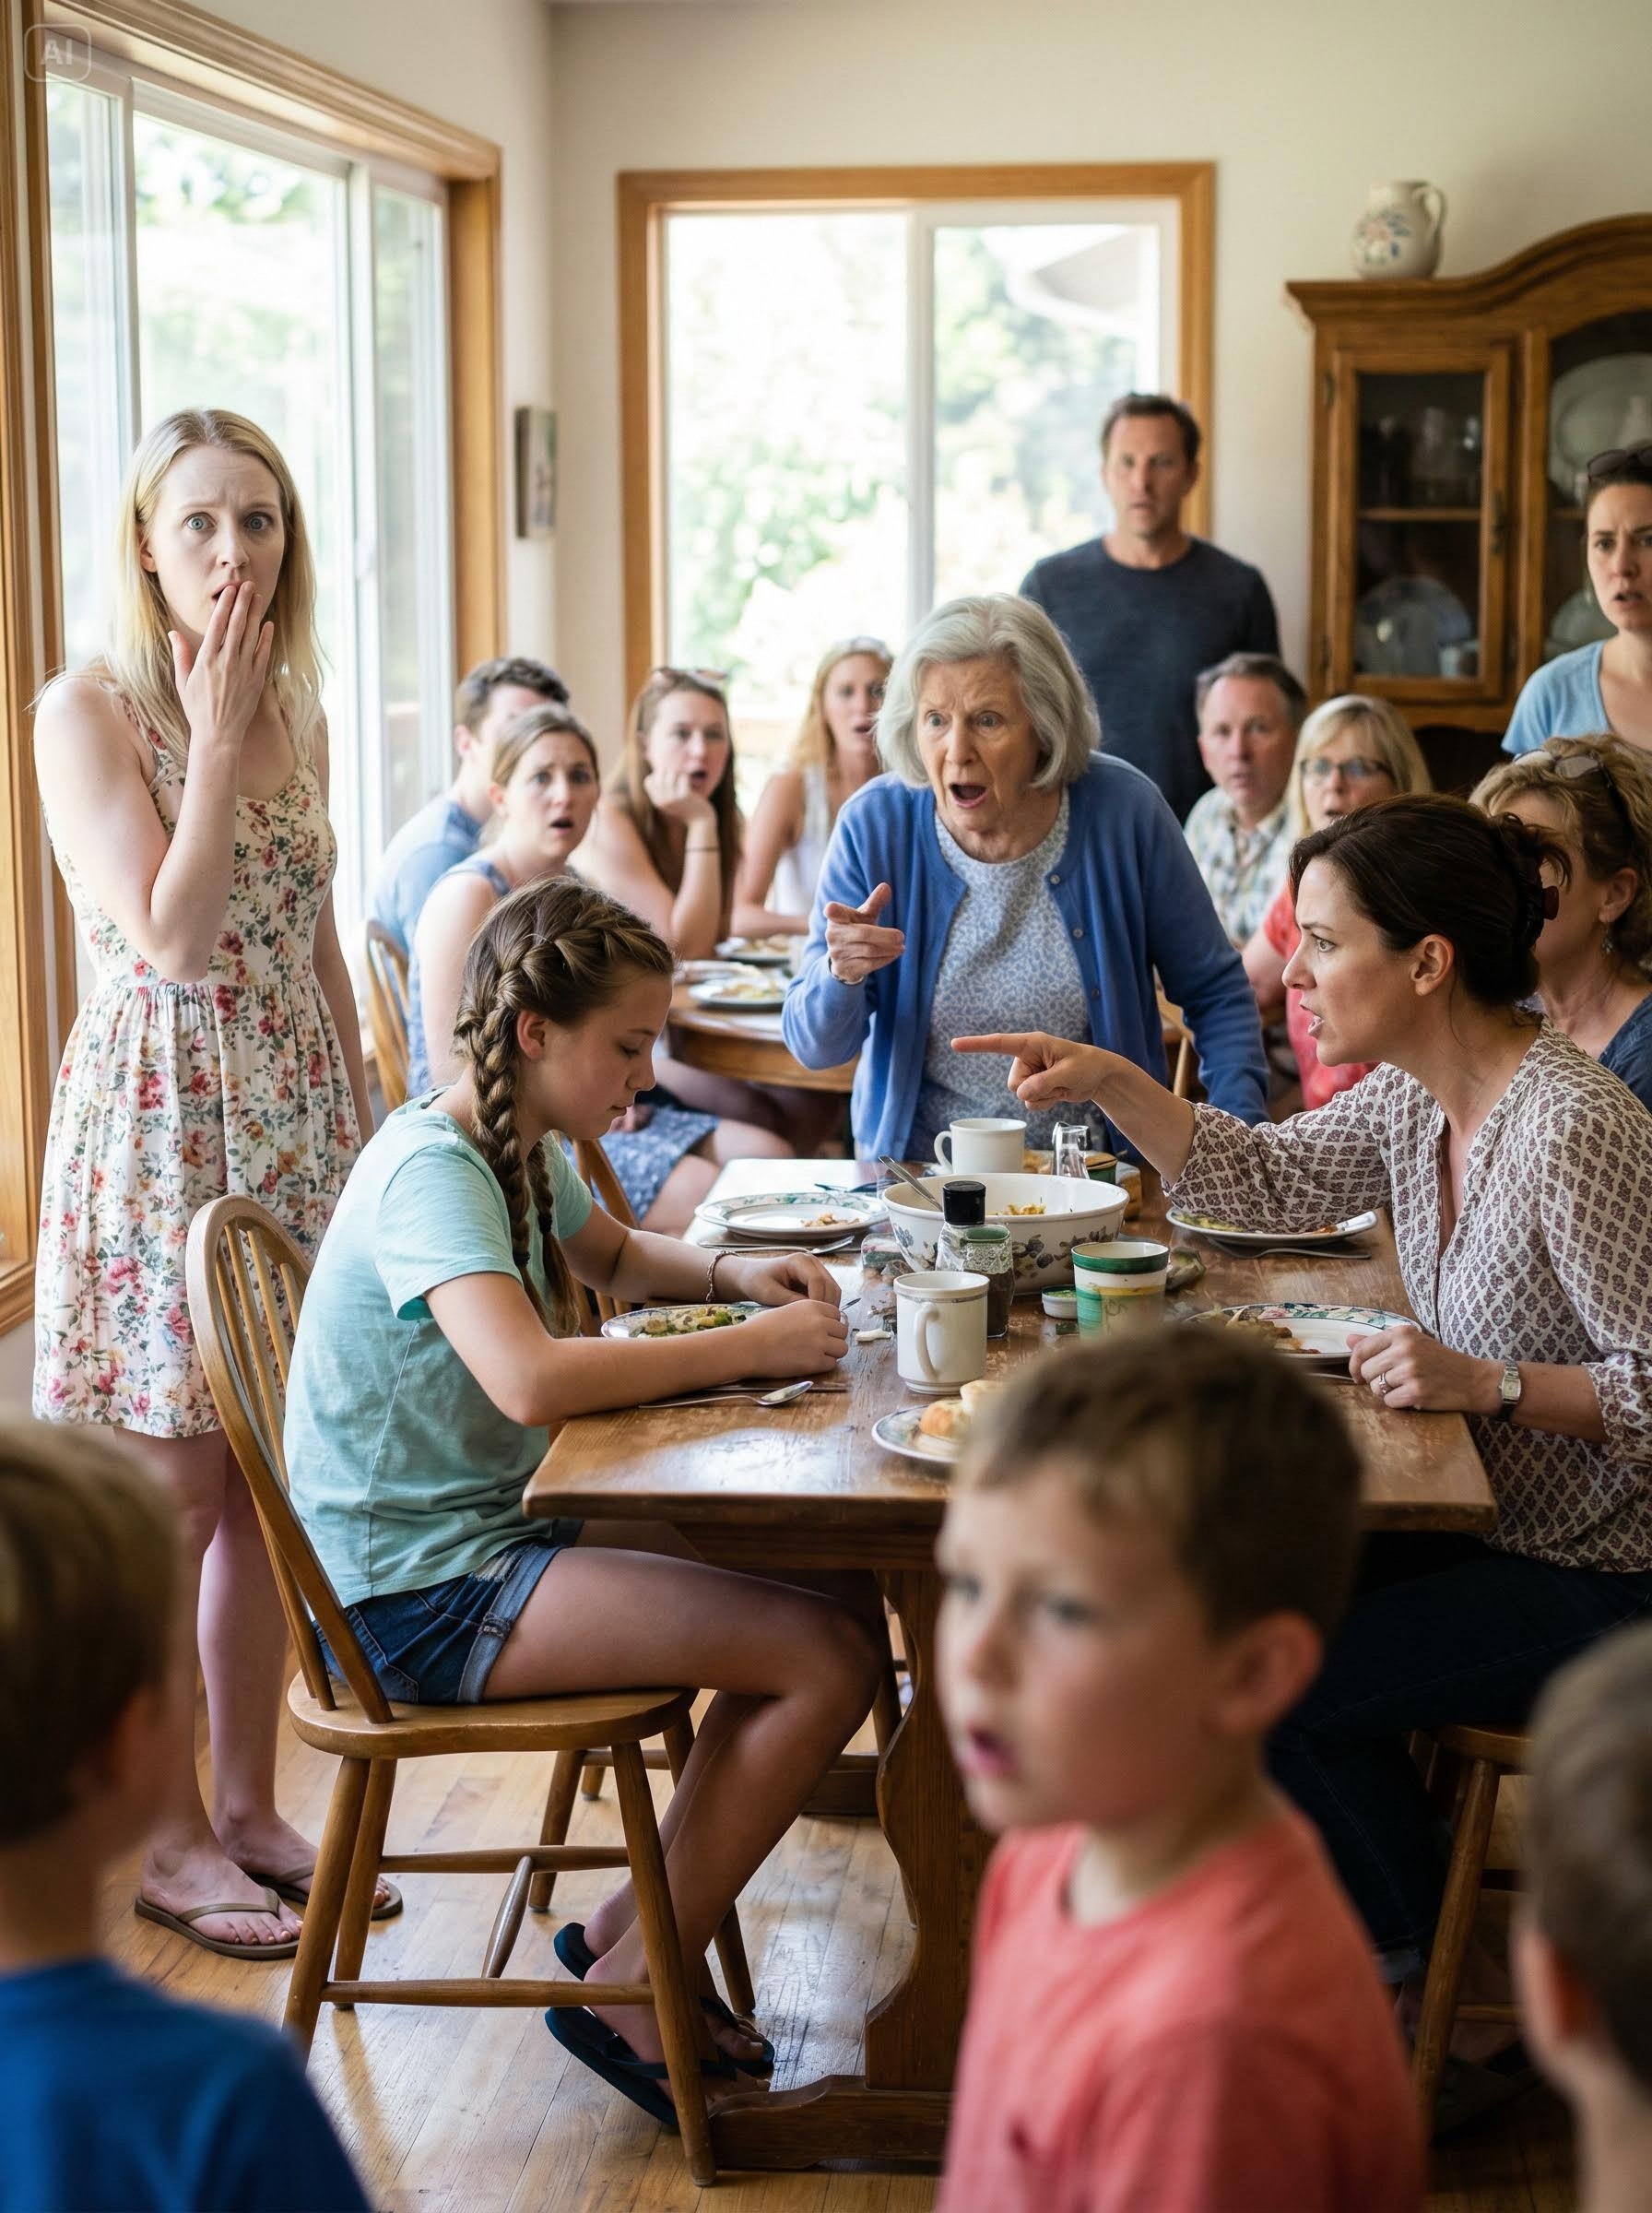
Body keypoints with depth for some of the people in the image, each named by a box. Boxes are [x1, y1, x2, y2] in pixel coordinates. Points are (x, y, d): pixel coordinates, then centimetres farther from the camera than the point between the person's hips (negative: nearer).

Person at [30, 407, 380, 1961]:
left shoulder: (298, 712, 11)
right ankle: (168, 1833, 13)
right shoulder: (87, 714, -9)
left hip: (295, 1125, 6)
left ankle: (249, 1803, 23)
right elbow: (170, 939, -19)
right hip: (156, 1121, -6)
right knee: (172, 1492, 0)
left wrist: (372, 1125, 15)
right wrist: (215, 736, -15)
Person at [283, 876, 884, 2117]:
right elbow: (532, 1378, -37)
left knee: (842, 1598, 5)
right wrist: (751, 1347, -26)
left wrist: (729, 1272, 8)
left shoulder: (522, 1153, 9)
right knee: (829, 1661, -16)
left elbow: (616, 1257, 31)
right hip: (421, 1595, -10)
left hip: (497, 1527, 10)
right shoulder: (429, 1169, -20)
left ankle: (635, 1927, 12)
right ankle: (629, 1990, -1)